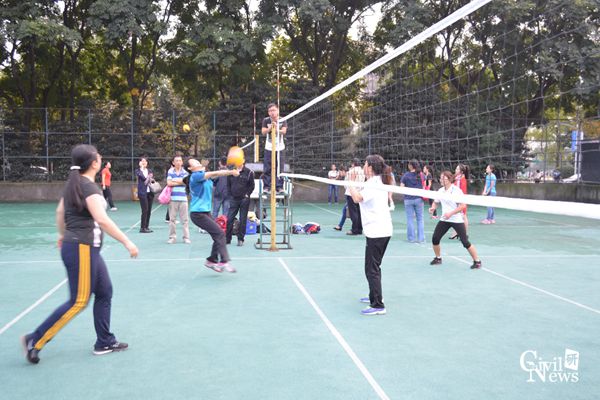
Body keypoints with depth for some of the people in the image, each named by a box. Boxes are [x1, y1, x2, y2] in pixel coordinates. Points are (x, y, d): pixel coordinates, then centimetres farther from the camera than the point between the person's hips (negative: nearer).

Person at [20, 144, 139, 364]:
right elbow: (102, 220, -27)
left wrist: (63, 235, 37)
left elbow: (60, 211, 22)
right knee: (79, 301, -2)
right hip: (82, 249, -10)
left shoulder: (73, 184, 10)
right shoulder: (89, 187, -18)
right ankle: (35, 340, 4)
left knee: (104, 292, 13)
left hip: (86, 248, 10)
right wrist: (127, 242, -25)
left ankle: (104, 342, 20)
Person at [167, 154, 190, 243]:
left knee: (184, 219, 1)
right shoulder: (170, 172, 6)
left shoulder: (185, 172, 8)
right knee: (172, 219, 3)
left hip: (183, 198, 0)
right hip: (173, 198, 0)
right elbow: (169, 183, -5)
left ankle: (186, 237, 7)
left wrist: (174, 180, -4)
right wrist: (180, 182, -3)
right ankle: (172, 237, 11)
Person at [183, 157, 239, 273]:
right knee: (220, 234, -15)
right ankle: (224, 261, -16)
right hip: (198, 213, -8)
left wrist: (231, 171, -13)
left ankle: (211, 261, 21)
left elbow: (217, 174, 2)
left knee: (218, 237, 7)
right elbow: (214, 173, -20)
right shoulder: (195, 176, -11)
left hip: (206, 212, 8)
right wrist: (231, 172, -23)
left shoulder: (205, 174, 15)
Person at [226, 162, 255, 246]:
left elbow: (252, 185, 1)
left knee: (243, 220, 3)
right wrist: (231, 194, 6)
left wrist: (247, 194, -5)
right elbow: (228, 184, 13)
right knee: (229, 219, 0)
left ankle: (240, 239, 12)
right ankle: (227, 239, 11)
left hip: (244, 199, -2)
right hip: (234, 199, 2)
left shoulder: (249, 172, -3)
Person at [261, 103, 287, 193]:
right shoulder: (266, 120, -2)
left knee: (280, 168, 2)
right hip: (269, 148, 0)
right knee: (267, 169, 0)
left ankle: (279, 186, 9)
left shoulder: (282, 120, -3)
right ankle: (266, 186, 9)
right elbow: (263, 131, -12)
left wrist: (277, 130, -37)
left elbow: (284, 131, -17)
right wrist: (270, 128, -31)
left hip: (280, 148, 0)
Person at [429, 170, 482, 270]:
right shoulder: (441, 190, 5)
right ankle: (438, 258, 21)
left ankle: (477, 261, 7)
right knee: (435, 239, -2)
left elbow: (462, 206, -16)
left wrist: (451, 213, -24)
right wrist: (433, 208, -4)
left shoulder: (456, 190, -13)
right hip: (444, 219, 6)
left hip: (457, 220, -6)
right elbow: (436, 202, 19)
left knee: (465, 242, -9)